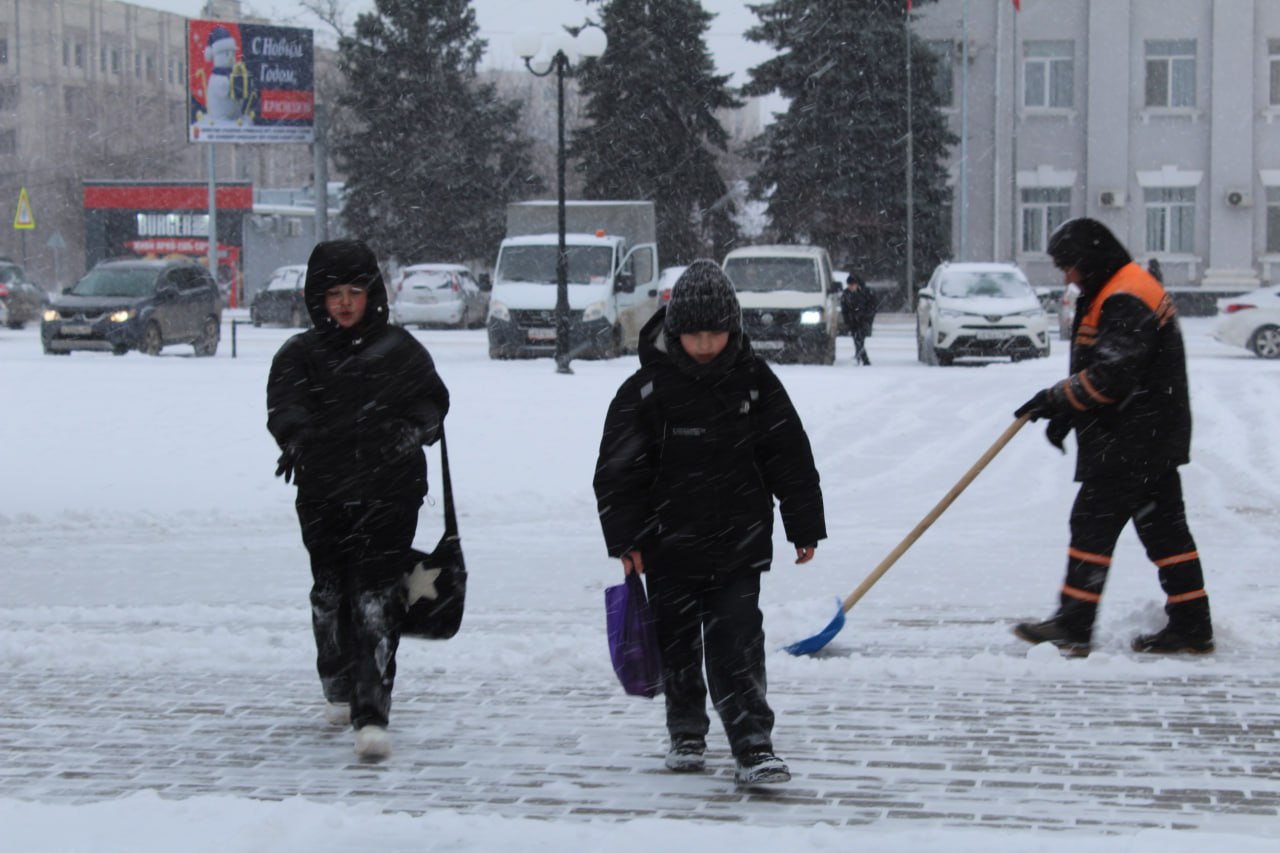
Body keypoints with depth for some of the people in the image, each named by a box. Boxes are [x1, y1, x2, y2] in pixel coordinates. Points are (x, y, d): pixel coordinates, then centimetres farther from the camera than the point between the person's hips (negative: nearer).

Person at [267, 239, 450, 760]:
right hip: (323, 493, 2)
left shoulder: (399, 349, 6)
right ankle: (339, 690, 37)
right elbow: (283, 401, -12)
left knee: (377, 599, -12)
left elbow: (434, 401, 12)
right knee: (330, 593, 13)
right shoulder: (301, 354, 6)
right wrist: (295, 437, -32)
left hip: (389, 492, -2)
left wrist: (407, 432, -7)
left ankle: (372, 714, -17)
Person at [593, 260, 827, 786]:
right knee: (677, 643, 12)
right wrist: (626, 539, -7)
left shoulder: (754, 382, -2)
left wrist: (804, 526, 7)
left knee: (738, 644, -7)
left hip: (739, 543, 0)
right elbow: (618, 468, -3)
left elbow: (791, 458, 6)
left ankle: (753, 746, -6)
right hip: (670, 545, 0)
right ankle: (686, 733, 29)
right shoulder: (649, 388, -7)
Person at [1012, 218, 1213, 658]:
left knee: (1093, 524, -6)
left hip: (1131, 441, -11)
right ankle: (1191, 627, 12)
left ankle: (1073, 627, -3)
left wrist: (1058, 398, -17)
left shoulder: (1126, 300, -18)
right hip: (1152, 440, 11)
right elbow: (1105, 369, 22)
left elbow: (1111, 374, -26)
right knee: (1163, 527, 10)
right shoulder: (1114, 295, 17)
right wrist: (1065, 411, 11)